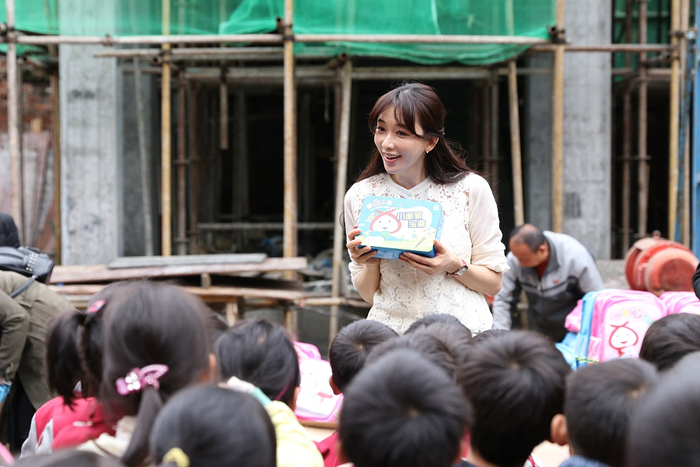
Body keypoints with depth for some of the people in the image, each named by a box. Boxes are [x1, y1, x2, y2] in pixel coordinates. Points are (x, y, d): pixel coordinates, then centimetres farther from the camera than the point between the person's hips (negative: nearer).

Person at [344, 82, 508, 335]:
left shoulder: (472, 189, 3)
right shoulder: (359, 196, 8)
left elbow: (493, 283, 8)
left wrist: (454, 266, -10)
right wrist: (370, 265, -5)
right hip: (389, 331, 1)